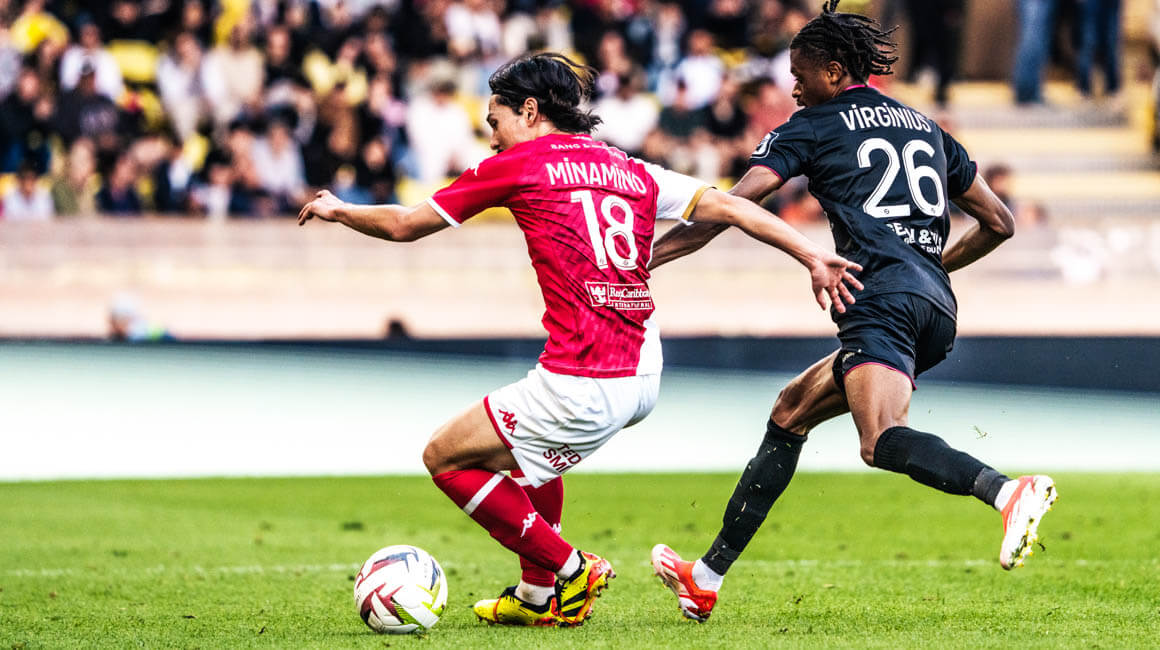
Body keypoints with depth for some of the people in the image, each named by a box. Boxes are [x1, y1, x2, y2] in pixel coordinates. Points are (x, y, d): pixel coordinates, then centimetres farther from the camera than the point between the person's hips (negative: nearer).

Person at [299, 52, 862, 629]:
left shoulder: (519, 165, 0)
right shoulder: (631, 172, 15)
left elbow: (404, 225, 8)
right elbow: (727, 206, 8)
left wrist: (336, 209, 25)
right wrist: (812, 257, 9)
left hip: (581, 385, -8)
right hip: (642, 380, 8)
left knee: (445, 458, 9)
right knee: (529, 448, 35)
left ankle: (569, 571, 8)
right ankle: (538, 596, 35)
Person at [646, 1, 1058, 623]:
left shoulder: (814, 125, 8)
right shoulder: (924, 127, 25)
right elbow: (998, 222, 26)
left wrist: (644, 258, 7)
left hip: (883, 298, -8)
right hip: (937, 309, 8)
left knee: (884, 441, -27)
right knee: (790, 412, 17)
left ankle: (1010, 493, -53)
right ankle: (708, 576, 18)